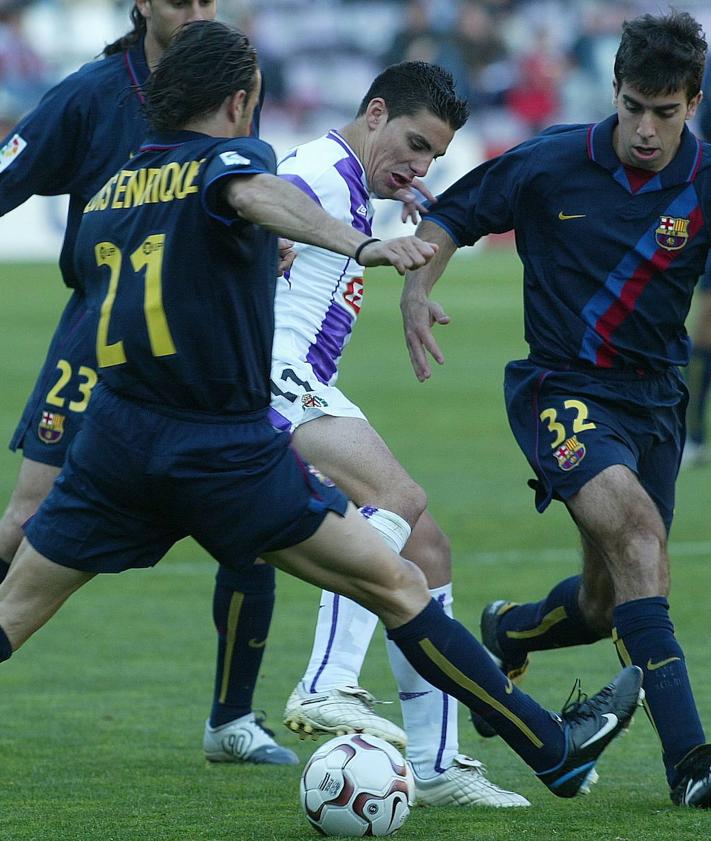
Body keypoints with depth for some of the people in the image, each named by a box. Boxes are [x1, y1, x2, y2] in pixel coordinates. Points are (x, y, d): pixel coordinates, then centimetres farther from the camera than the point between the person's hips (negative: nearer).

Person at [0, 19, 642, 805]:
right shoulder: (227, 156, -5)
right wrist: (359, 244, -48)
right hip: (226, 450, -5)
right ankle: (553, 748, 7)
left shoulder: (107, 192, 13)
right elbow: (253, 194, -30)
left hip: (114, 440, 5)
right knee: (397, 588, 2)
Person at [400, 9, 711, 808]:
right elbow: (448, 218, 4)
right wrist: (416, 288, -13)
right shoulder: (551, 164, -9)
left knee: (610, 605, 10)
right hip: (560, 389, -3)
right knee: (632, 522, -30)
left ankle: (505, 631, 49)